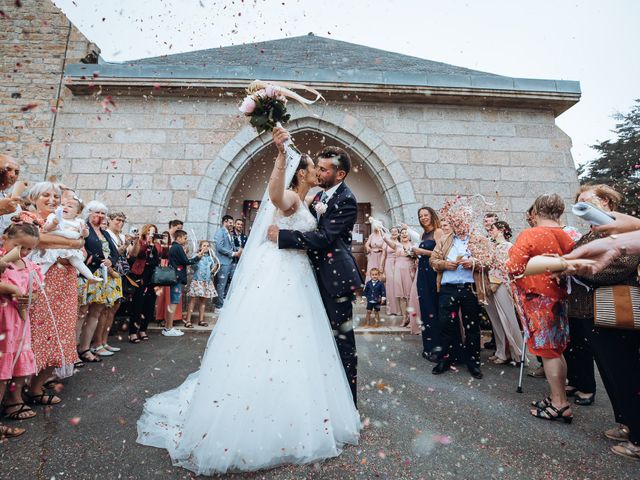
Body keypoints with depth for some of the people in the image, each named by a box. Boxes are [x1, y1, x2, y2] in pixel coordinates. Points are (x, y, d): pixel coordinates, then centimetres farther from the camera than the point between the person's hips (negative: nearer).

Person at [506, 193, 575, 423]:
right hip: (559, 297, 7)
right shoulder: (567, 237, 4)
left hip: (538, 298, -7)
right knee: (556, 350, 16)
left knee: (547, 351, 3)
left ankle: (560, 404, 12)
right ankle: (558, 397, 28)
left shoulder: (529, 235, -17)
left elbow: (513, 268, -19)